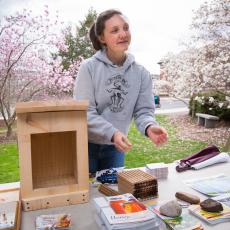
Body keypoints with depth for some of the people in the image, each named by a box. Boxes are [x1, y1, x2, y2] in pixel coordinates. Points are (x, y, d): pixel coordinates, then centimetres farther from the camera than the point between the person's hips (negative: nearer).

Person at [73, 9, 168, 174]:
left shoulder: (141, 73, -4)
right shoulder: (89, 67, -15)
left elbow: (143, 110, -5)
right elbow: (85, 111, -18)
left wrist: (149, 127, -28)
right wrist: (112, 133, -31)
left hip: (115, 147, 3)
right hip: (86, 144, -3)